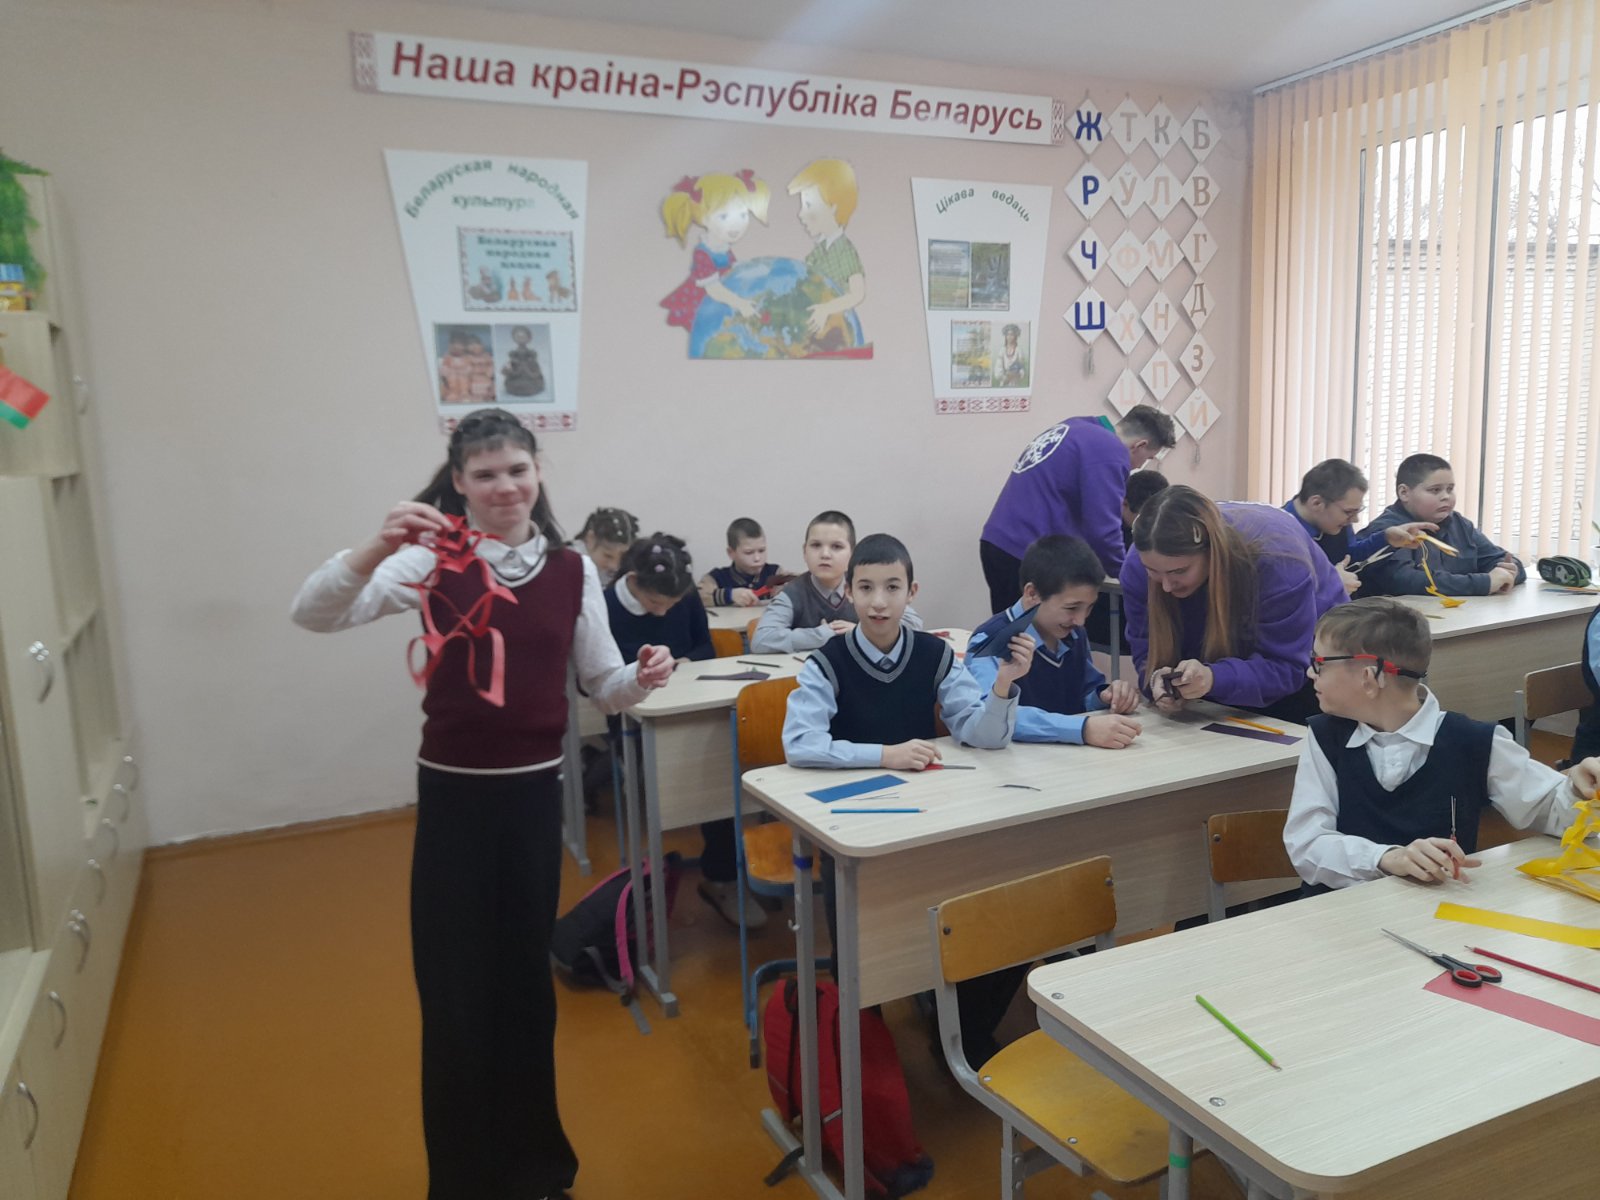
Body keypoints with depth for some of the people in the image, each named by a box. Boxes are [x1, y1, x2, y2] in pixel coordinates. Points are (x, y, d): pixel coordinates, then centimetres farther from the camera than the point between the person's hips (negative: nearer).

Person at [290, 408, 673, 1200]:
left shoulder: (571, 570, 2)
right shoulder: (433, 561, -8)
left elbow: (603, 686, 6)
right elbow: (314, 615, -19)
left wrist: (644, 677, -16)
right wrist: (376, 549, -36)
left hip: (535, 792, 3)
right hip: (453, 795, -2)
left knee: (526, 980, 17)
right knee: (455, 993, 7)